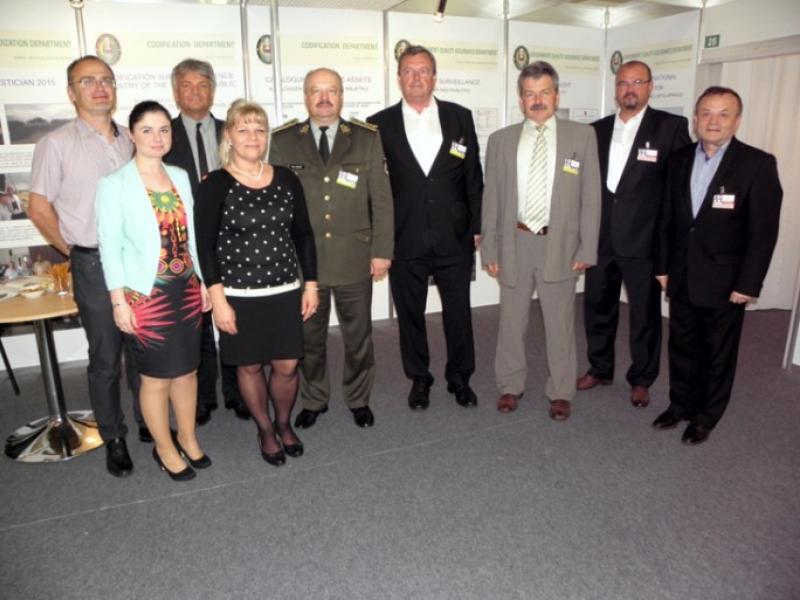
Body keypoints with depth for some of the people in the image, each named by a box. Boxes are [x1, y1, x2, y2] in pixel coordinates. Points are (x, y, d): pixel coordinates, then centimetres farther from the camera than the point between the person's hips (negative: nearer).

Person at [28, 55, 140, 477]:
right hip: (95, 266, -3)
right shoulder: (57, 144, -4)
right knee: (105, 358, 7)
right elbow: (39, 208, 0)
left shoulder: (131, 141, 8)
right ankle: (114, 439, 23)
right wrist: (76, 253, 0)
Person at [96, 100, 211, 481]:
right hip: (146, 294, -5)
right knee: (156, 375, 7)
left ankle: (188, 438, 33)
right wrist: (119, 301, -12)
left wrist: (205, 281, 9)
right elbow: (110, 247, -9)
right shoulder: (114, 185, -8)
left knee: (187, 368, 14)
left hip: (186, 289, 5)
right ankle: (165, 448, 26)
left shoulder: (180, 177, 7)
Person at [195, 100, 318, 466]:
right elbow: (205, 246, -7)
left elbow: (303, 234, 8)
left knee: (287, 366, 8)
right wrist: (218, 300, -12)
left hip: (286, 292, 3)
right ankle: (265, 430, 34)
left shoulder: (286, 180, 3)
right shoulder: (215, 185, -7)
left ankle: (284, 424, 36)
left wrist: (310, 284, 6)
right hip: (239, 296, -2)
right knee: (250, 366, 11)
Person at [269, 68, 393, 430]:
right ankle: (313, 401, 32)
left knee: (358, 335, 12)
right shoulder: (283, 141, 2)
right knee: (308, 336, 12)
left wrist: (382, 250, -3)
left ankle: (359, 399, 32)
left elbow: (381, 199, 1)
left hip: (355, 258, 0)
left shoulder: (367, 138, 2)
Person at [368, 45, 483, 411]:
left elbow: (473, 177, 6)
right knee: (410, 314, 11)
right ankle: (419, 379, 30)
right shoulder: (380, 124, 1)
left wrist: (477, 228, 3)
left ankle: (459, 377, 30)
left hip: (454, 238, 1)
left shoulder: (460, 118, 4)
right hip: (405, 240, 0)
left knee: (458, 312, 10)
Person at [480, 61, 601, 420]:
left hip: (560, 244, -1)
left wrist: (587, 249, -5)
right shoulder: (500, 140, 5)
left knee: (560, 323, 8)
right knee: (512, 320, 11)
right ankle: (510, 386, 29)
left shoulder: (582, 136, 1)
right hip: (515, 242, 1)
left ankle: (560, 392, 25)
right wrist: (489, 249, 2)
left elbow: (590, 196, 0)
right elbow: (491, 199, 5)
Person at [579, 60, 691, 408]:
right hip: (600, 240, 4)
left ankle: (641, 379, 26)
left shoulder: (671, 127, -4)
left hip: (643, 242, -4)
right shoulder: (597, 130, 8)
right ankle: (600, 369, 33)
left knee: (645, 314, 8)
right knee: (597, 307, 14)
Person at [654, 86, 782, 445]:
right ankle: (680, 405, 33)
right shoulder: (679, 160, 4)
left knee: (718, 353, 10)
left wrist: (748, 284, -14)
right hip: (682, 277, 4)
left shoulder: (758, 164, -10)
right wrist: (663, 266, 6)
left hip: (724, 281, -4)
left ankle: (705, 417, 27)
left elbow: (764, 231, -11)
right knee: (682, 346, 15)